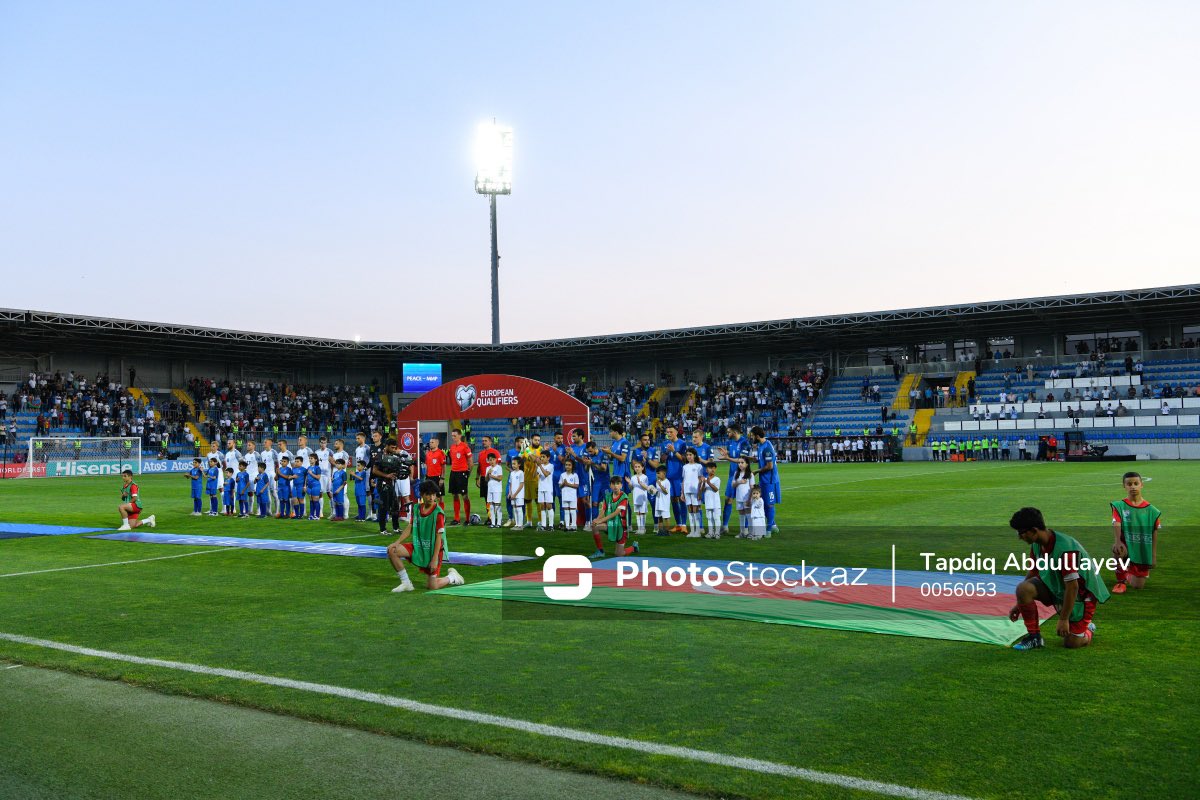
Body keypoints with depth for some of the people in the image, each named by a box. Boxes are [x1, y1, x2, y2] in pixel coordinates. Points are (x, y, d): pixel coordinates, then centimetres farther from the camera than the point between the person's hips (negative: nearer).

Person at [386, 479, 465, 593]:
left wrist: (435, 559, -20)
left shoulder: (438, 513, -18)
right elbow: (409, 529, 7)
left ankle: (452, 577, 25)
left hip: (433, 549, -6)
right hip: (418, 546, 6)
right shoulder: (417, 509, 0)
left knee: (432, 586, -7)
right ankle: (406, 583, 1)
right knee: (392, 550, -12)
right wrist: (397, 542, -7)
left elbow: (439, 537, -18)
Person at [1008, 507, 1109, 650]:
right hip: (1055, 587, 7)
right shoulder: (1037, 545, -7)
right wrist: (1020, 604, 9)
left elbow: (1072, 586, -29)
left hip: (1081, 594, -7)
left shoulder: (1065, 549, -32)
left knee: (1071, 643, -7)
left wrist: (1063, 619, -23)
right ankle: (1034, 637, -6)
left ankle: (1087, 630, 29)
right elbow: (1033, 573, 7)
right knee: (1023, 588, -22)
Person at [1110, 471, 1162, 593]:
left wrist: (1154, 556, 0)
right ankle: (1121, 581, -13)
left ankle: (1128, 575, 41)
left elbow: (1154, 533, 2)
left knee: (1138, 586, 2)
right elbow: (1116, 526, -21)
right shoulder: (1119, 506, -7)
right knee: (1118, 549, -39)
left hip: (1143, 551, 2)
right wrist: (1117, 541, -41)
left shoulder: (1151, 510, -2)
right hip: (1126, 547, -2)